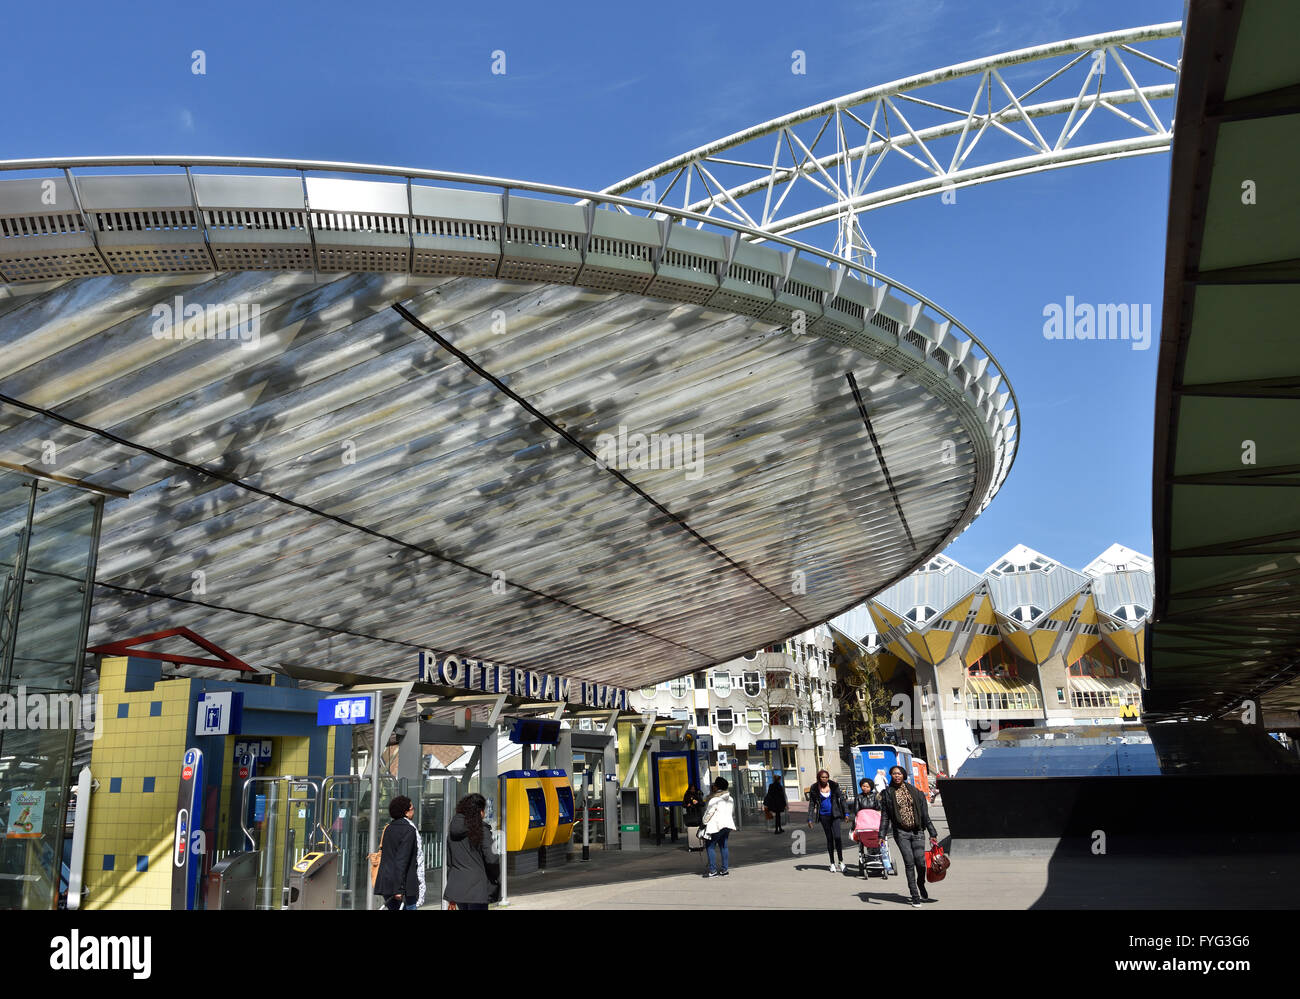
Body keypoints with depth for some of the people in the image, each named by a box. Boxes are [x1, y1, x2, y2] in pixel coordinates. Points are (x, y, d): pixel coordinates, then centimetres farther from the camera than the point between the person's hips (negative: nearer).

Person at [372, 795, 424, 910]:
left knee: (394, 908, 16)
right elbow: (402, 860, -19)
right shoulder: (409, 830, -13)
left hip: (386, 883, 8)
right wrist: (399, 888, -19)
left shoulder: (388, 828, 12)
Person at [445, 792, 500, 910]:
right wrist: (497, 879, 5)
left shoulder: (452, 830, 10)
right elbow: (491, 859, -15)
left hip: (456, 886, 6)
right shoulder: (482, 830, -10)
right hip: (476, 887, -6)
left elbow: (449, 861, 15)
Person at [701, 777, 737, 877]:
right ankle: (725, 869, 13)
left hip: (715, 826, -7)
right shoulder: (730, 799, 9)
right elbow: (733, 813, 17)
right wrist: (733, 823, 25)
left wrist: (704, 823, 3)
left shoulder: (714, 799, -15)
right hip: (727, 825, 8)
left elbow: (708, 813, -11)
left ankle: (713, 870, -3)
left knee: (710, 847, 1)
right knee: (723, 846, 14)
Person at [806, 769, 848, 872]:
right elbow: (811, 804, 4)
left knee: (837, 837, -13)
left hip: (835, 815, -1)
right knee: (829, 838, 7)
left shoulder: (834, 786, -2)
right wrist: (810, 819, -1)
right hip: (823, 816, 1)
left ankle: (840, 861, 1)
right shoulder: (814, 789, -2)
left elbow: (841, 799, 4)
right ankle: (832, 863, 17)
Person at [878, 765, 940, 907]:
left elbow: (925, 814, 8)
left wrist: (932, 833, 6)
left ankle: (921, 885, 25)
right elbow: (884, 816, 5)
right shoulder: (887, 793, 5)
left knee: (921, 862, -7)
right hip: (901, 832, -1)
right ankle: (915, 896, 3)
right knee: (909, 863, -7)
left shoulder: (915, 792, 7)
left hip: (917, 831, 1)